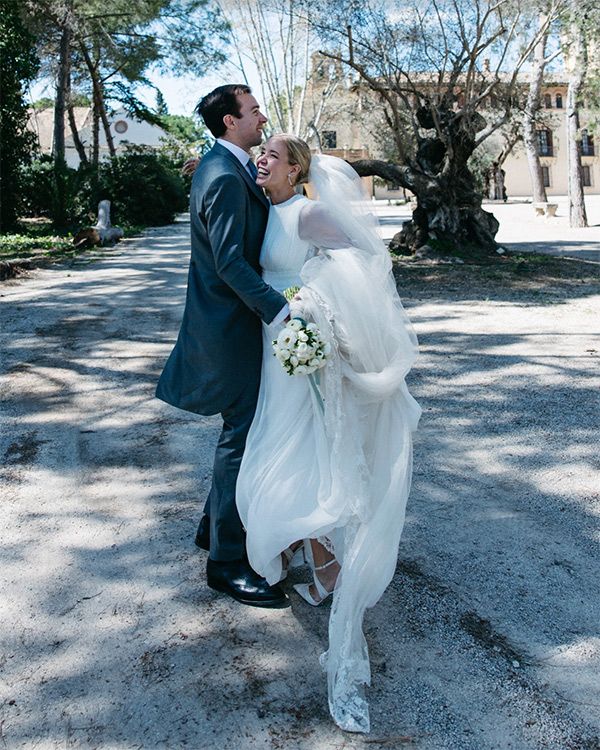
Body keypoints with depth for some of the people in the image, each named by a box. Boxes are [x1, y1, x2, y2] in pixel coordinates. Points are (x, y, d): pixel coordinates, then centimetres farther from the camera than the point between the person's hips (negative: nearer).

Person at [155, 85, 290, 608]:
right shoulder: (225, 177, -19)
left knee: (244, 429, 19)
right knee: (243, 436, -4)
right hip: (232, 323, -10)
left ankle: (215, 524, 33)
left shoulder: (227, 166, 14)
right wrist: (281, 310, -32)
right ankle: (226, 561, 7)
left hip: (235, 318, 10)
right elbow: (229, 260, -28)